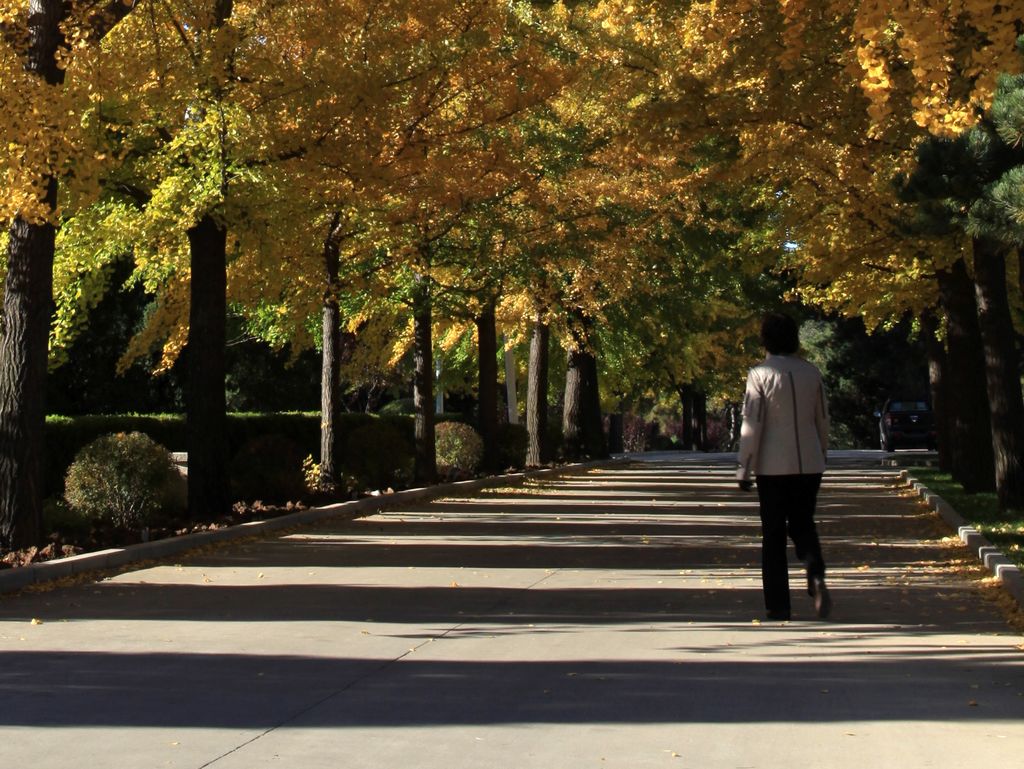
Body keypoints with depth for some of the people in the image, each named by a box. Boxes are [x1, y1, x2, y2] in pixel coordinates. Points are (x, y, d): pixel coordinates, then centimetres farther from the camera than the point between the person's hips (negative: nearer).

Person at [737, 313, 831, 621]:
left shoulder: (760, 374, -9)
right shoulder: (811, 372, 3)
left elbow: (752, 425, -10)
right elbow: (823, 420, 10)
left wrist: (744, 468, -4)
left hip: (773, 467, -3)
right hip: (809, 465, 3)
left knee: (773, 535, 6)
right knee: (803, 525, 17)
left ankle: (778, 606, 8)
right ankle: (816, 576, -11)